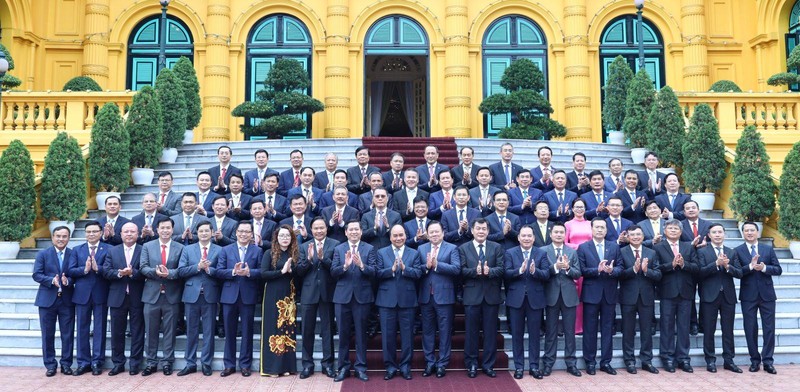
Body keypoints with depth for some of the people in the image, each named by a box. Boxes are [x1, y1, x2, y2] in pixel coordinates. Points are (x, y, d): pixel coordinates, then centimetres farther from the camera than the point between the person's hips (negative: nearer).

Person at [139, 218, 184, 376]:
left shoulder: (180, 248, 2)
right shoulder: (147, 246, 7)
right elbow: (143, 268, -2)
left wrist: (168, 273, -24)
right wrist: (155, 272, -21)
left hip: (171, 295, -1)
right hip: (152, 294, 1)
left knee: (169, 331, 5)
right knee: (151, 331, 7)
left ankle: (167, 362, 14)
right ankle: (151, 362, 17)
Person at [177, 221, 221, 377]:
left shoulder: (219, 250, 3)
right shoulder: (187, 249, 8)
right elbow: (181, 271, -1)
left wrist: (208, 269, -19)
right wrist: (198, 267, -13)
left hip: (210, 295, -1)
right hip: (192, 294, 2)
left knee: (209, 330, 4)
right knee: (191, 330, 8)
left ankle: (206, 363, 13)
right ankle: (190, 363, 16)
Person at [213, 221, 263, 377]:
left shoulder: (258, 251, 5)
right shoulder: (226, 250, 7)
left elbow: (262, 272, -4)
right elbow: (218, 271, -1)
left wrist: (249, 272, -21)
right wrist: (233, 272, -17)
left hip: (248, 296, -1)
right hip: (230, 296, 1)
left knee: (247, 331, 5)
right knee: (229, 331, 8)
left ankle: (245, 364, 15)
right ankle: (229, 365, 18)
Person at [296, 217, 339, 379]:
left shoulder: (335, 244, -2)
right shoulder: (304, 247, 6)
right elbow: (299, 271, 0)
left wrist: (323, 257, -24)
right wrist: (308, 259, -17)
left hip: (327, 292, -2)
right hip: (309, 293, 2)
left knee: (327, 329, 7)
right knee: (307, 330, 7)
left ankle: (327, 363, 16)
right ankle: (307, 364, 18)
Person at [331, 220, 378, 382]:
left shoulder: (369, 249, 1)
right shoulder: (339, 249, 5)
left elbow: (373, 272, -9)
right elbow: (333, 272, -4)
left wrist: (361, 265, -27)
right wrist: (345, 265, -22)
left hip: (362, 296, -1)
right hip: (342, 296, 1)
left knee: (361, 333, 6)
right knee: (343, 333, 7)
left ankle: (361, 367, 15)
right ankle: (343, 367, 18)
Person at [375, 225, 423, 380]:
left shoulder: (414, 253, 7)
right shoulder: (381, 253, 6)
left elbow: (418, 273, -6)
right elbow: (377, 274, -5)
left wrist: (404, 268, -21)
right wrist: (392, 269, -20)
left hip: (407, 300, 0)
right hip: (387, 300, 0)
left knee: (407, 335, 6)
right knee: (388, 335, 5)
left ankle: (405, 366, 18)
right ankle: (390, 366, 17)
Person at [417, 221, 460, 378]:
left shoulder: (452, 248, 0)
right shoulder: (421, 249, 10)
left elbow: (456, 269, -14)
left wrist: (436, 264, -19)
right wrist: (426, 266, -18)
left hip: (444, 296, -3)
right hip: (426, 296, 3)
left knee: (444, 331, 4)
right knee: (427, 331, 10)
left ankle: (442, 364, 14)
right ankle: (429, 362, 21)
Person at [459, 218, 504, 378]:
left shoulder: (497, 247, 6)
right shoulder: (463, 248, 3)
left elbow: (501, 269, -5)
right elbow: (462, 271, -6)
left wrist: (489, 271, -24)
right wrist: (476, 271, -24)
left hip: (491, 295, 1)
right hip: (472, 295, -1)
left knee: (490, 331, 7)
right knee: (472, 331, 6)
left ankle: (488, 364, 18)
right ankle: (471, 364, 17)